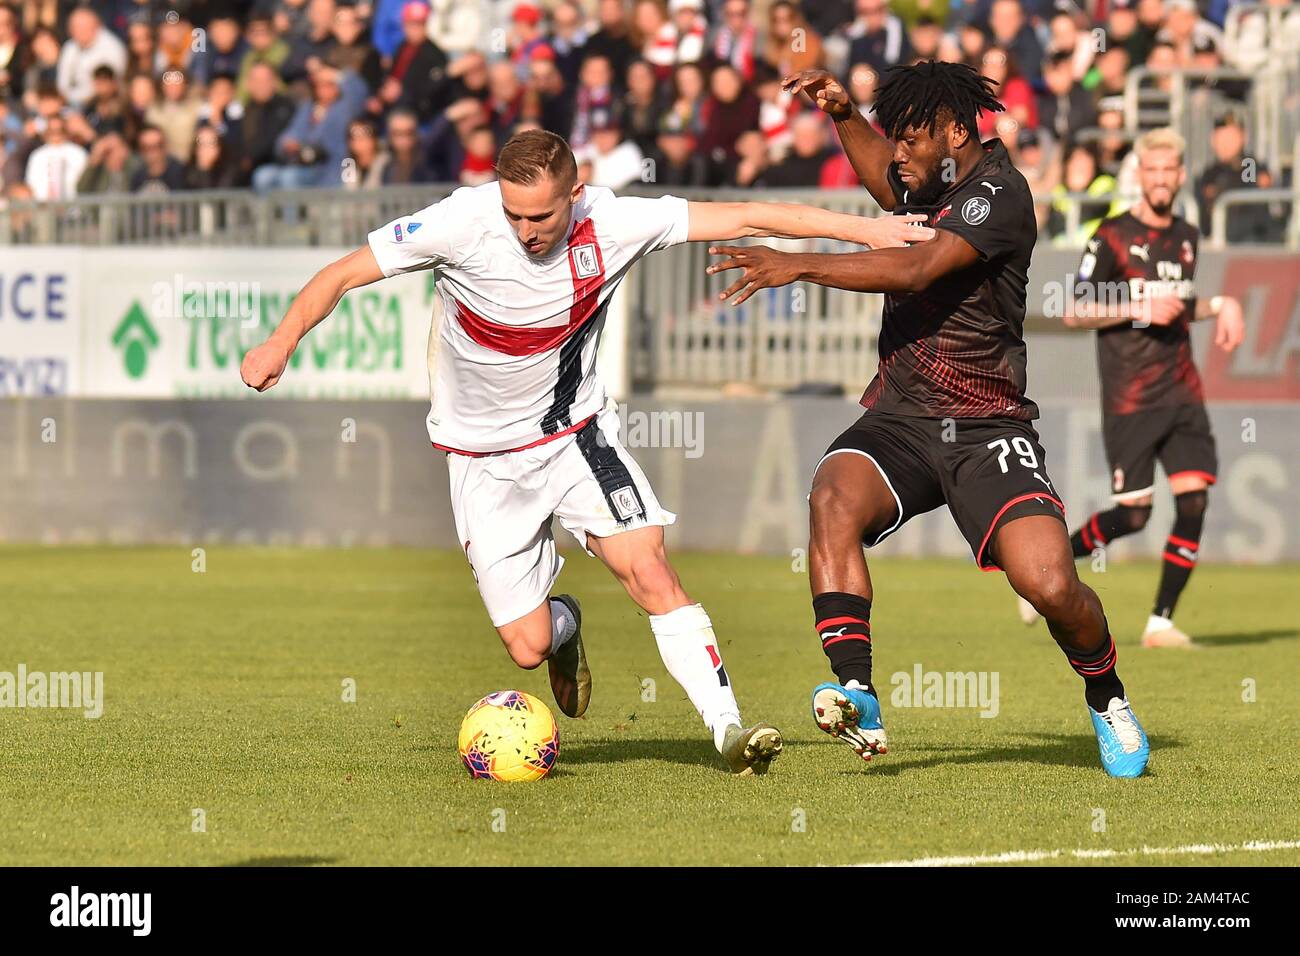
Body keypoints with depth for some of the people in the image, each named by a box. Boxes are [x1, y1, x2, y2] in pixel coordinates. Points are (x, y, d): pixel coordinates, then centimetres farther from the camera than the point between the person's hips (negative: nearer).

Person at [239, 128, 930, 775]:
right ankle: (561, 624, 35)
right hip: (484, 459, -1)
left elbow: (745, 219, -11)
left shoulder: (612, 224, -17)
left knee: (647, 567, -21)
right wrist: (283, 341, -27)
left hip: (575, 432, 1)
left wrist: (865, 228, -13)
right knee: (528, 648, -3)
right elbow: (342, 274, -13)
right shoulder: (462, 224, -22)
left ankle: (726, 726, -17)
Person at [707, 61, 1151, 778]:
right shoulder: (929, 186, 12)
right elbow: (885, 180, 39)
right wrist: (843, 115, 21)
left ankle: (1108, 701, 15)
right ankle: (857, 699, -36)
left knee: (1051, 587, -19)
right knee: (833, 499, -28)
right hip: (898, 418, 6)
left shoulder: (999, 193, -12)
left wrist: (799, 267, -30)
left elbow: (917, 268, -26)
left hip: (986, 428, -6)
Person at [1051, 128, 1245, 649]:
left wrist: (1219, 306, 10)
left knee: (1194, 500, -8)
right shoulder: (1112, 237, -5)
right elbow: (1075, 312, -6)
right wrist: (1138, 310, -17)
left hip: (1182, 392, 5)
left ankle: (1161, 621, 1)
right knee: (1133, 515, -8)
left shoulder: (1185, 236, 14)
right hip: (1130, 399, -5)